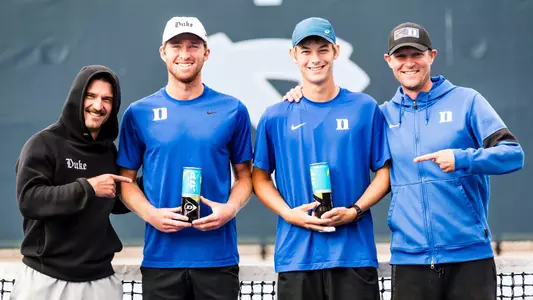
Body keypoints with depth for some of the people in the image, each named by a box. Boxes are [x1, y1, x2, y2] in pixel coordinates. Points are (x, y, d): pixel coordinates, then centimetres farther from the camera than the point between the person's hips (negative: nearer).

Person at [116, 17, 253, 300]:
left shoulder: (233, 110, 4)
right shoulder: (139, 113, 3)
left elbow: (244, 176, 9)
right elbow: (126, 180, 7)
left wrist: (231, 208, -10)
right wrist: (150, 213, -11)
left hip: (218, 257, 0)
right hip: (161, 257, 0)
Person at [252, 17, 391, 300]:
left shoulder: (365, 109, 4)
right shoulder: (276, 117, 5)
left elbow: (384, 172, 5)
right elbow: (260, 178, 9)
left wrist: (355, 210, -11)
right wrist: (289, 213, -9)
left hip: (354, 253, -1)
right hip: (296, 255, 1)